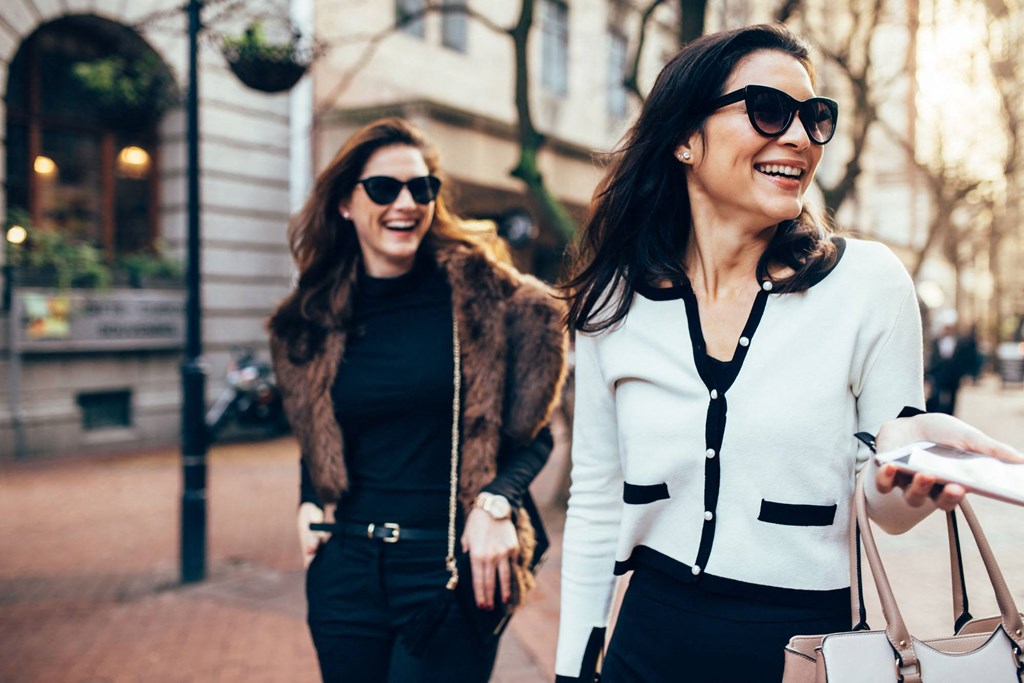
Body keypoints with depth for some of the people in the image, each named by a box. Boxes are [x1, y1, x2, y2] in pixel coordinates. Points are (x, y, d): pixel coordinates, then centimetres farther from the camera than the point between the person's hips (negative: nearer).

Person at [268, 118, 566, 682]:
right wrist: (311, 504, 2)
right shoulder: (309, 322, 5)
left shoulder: (478, 291, -5)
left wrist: (496, 503, -17)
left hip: (452, 563, -3)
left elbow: (533, 431, -2)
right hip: (345, 566, 4)